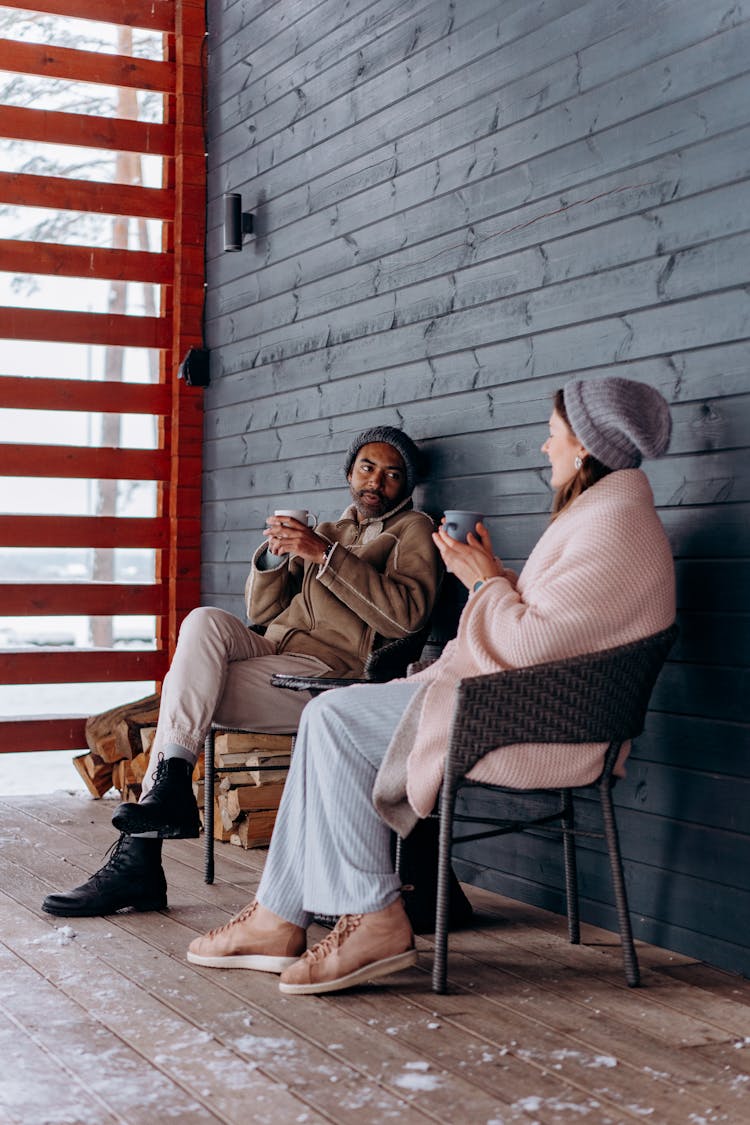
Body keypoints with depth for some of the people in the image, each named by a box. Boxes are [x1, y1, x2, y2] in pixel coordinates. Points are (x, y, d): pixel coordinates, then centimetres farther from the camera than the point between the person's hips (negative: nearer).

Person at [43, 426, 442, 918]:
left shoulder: (412, 530, 9)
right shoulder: (326, 532, 29)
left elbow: (407, 614, -11)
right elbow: (262, 609, 21)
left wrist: (324, 555, -15)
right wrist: (275, 554, 1)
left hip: (325, 673, -6)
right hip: (270, 650, 6)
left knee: (185, 690, -23)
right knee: (205, 620, -23)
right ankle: (170, 787, -28)